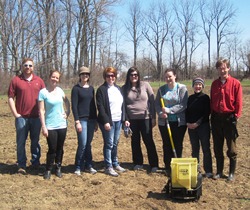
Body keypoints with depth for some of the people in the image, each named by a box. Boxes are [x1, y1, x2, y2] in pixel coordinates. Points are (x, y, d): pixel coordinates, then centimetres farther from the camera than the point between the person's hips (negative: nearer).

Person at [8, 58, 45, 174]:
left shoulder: (39, 81, 6)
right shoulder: (16, 80, 0)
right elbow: (11, 98, -1)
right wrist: (15, 114, -7)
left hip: (36, 117, 2)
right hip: (21, 117, -2)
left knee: (35, 141, 12)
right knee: (21, 142, 2)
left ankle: (35, 162, 25)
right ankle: (21, 165, 10)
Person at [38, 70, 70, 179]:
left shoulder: (60, 90, 3)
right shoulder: (43, 92, -10)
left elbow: (67, 102, 22)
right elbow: (41, 110, -11)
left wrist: (68, 112, 9)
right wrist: (43, 126, -15)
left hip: (62, 125, 4)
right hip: (50, 126, -4)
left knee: (60, 148, 11)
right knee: (52, 149, -2)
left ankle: (58, 168, 25)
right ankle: (48, 170, 15)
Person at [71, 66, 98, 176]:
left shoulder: (91, 88, 12)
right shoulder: (76, 88, -4)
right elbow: (74, 106, -8)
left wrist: (96, 121, 13)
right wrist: (77, 121, -15)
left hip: (91, 119, 5)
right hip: (81, 119, -5)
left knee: (88, 144, 8)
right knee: (83, 144, -8)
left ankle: (88, 165, 18)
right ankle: (78, 167, 5)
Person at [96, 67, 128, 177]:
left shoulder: (118, 88, 14)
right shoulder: (101, 89, -7)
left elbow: (122, 105, 17)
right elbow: (100, 107, -13)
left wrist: (125, 119, 11)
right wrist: (105, 121, -19)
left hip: (118, 120, 6)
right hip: (108, 121, -6)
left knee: (115, 144, 13)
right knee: (109, 144, -2)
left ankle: (115, 164, 24)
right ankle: (108, 167, 7)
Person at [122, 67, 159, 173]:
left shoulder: (145, 85, -1)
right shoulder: (124, 88, 3)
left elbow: (152, 101, 0)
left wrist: (153, 117, -3)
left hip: (145, 118, -2)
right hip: (132, 119, 2)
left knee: (149, 141, 1)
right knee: (135, 142, 10)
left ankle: (154, 165, 9)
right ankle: (138, 163, 23)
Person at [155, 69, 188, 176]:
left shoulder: (182, 88, -5)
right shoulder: (161, 89, 6)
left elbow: (183, 105, -13)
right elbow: (157, 104, 4)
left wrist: (169, 110, -18)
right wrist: (161, 113, -15)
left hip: (179, 122, -3)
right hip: (164, 122, 3)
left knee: (178, 145, 5)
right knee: (167, 145, 8)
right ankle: (168, 167, 19)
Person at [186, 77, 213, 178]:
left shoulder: (205, 97, -3)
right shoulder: (190, 98, 10)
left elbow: (207, 113, -9)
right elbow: (187, 111, 11)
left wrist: (197, 123, -15)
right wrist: (188, 122, -4)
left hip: (203, 126, -4)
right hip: (191, 127, 4)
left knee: (206, 148, -3)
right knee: (195, 149, 11)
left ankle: (208, 171, 2)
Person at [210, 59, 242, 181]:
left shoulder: (235, 83, -6)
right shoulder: (214, 84, 8)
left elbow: (238, 102, -5)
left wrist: (236, 116, -10)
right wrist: (212, 115, 6)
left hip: (229, 118, -4)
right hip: (216, 118, 4)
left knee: (231, 148, 4)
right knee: (217, 147, 11)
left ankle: (232, 173, 18)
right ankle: (219, 171, 24)